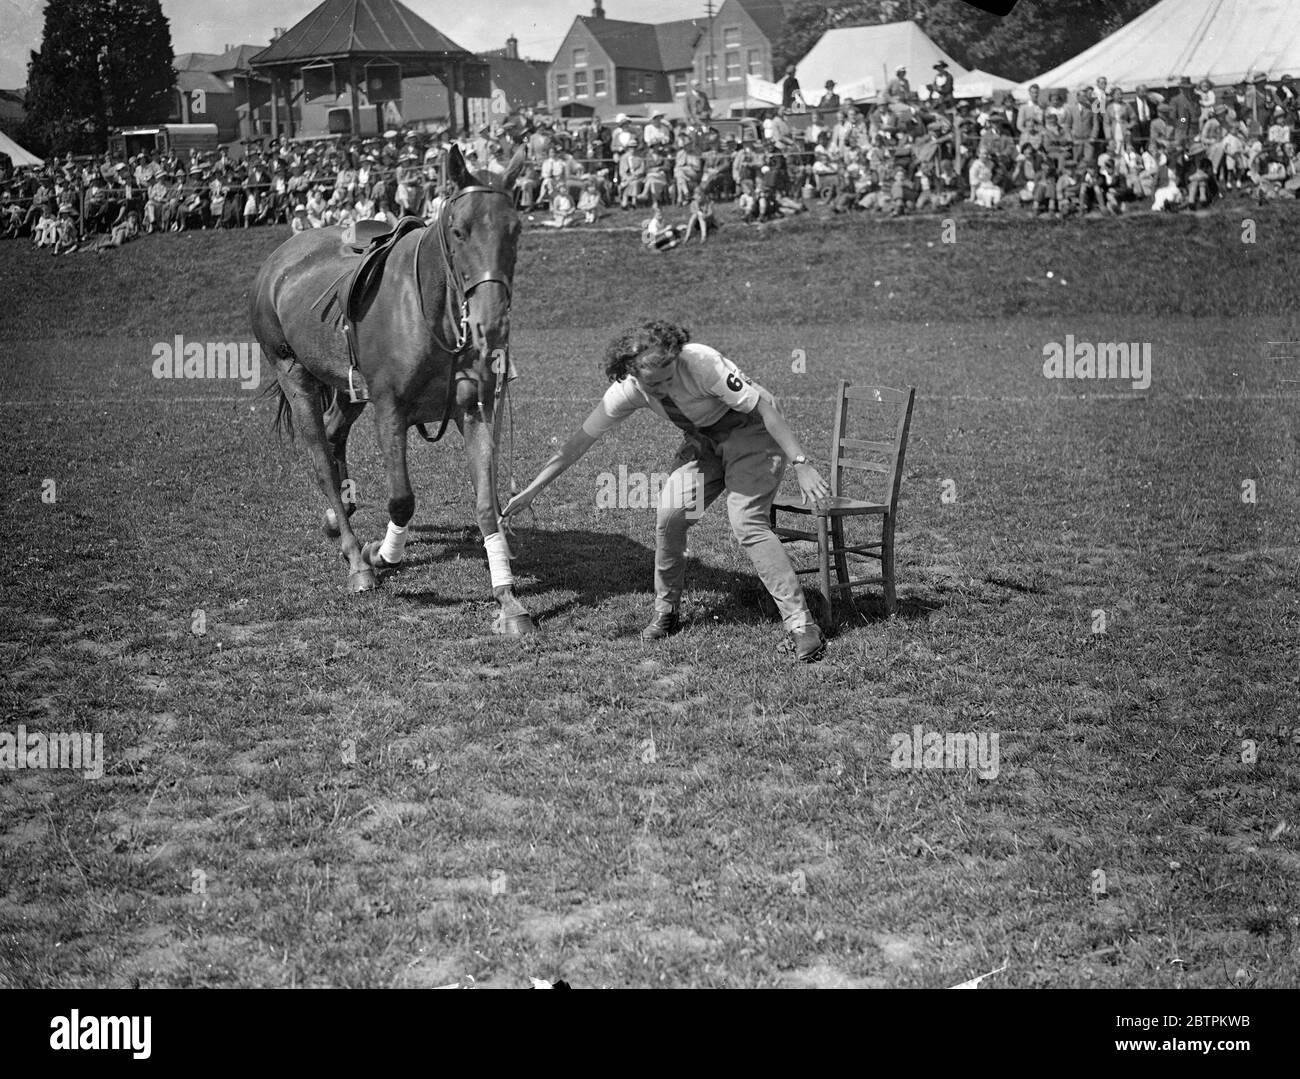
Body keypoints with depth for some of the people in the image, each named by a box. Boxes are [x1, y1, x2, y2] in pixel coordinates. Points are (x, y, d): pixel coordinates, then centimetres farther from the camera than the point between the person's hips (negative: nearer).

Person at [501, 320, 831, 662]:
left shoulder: (701, 362, -34)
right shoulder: (627, 389, -17)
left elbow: (766, 407, -29)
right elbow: (581, 440, -8)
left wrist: (801, 464, -33)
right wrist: (530, 491, -6)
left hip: (751, 431, -5)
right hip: (703, 438, 5)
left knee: (747, 522, -22)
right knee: (669, 516, -10)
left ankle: (801, 624, -19)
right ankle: (665, 611, 13)